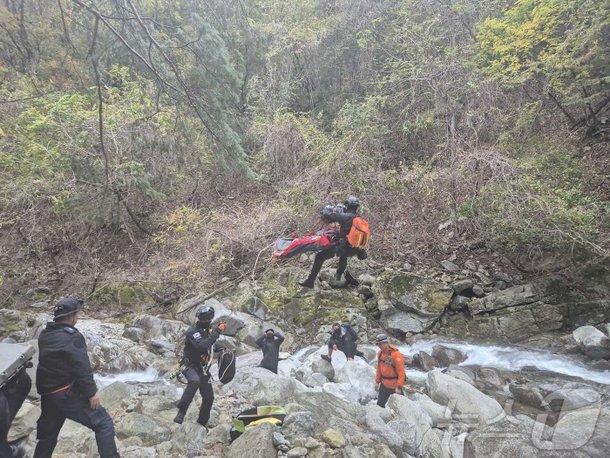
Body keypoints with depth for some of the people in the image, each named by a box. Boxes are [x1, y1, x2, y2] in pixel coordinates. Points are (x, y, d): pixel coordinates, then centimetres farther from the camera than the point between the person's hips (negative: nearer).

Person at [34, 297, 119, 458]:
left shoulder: (44, 335, 8)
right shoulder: (72, 337, -18)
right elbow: (82, 368, -21)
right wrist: (92, 392, -12)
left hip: (47, 394, 9)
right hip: (68, 394, -9)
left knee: (46, 435, 22)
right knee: (103, 424, -1)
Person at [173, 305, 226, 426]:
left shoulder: (209, 329, 5)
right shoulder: (192, 331, -18)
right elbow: (202, 346, -36)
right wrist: (216, 332, -35)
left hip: (203, 369, 7)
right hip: (190, 366, -7)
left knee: (209, 398, 4)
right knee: (195, 381, -38)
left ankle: (201, 423, 22)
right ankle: (181, 411, -29)